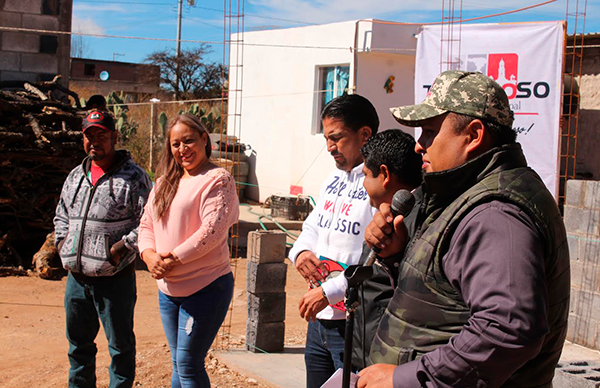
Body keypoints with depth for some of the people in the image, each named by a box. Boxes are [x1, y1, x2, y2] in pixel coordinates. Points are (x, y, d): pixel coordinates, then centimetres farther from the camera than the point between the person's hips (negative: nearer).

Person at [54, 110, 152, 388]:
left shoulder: (133, 177, -6)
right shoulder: (76, 175, 14)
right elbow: (62, 214, 25)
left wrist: (123, 247, -18)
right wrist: (62, 241, 9)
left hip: (115, 278, -6)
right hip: (76, 276, 6)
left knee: (120, 345, 5)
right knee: (78, 342, 19)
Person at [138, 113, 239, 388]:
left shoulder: (217, 179, -10)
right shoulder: (166, 182, 13)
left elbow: (212, 229, -21)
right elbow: (147, 224, 12)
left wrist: (174, 259, -19)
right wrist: (149, 255, -8)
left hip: (205, 286, -7)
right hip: (168, 287, 7)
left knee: (188, 364, -3)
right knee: (178, 363, 15)